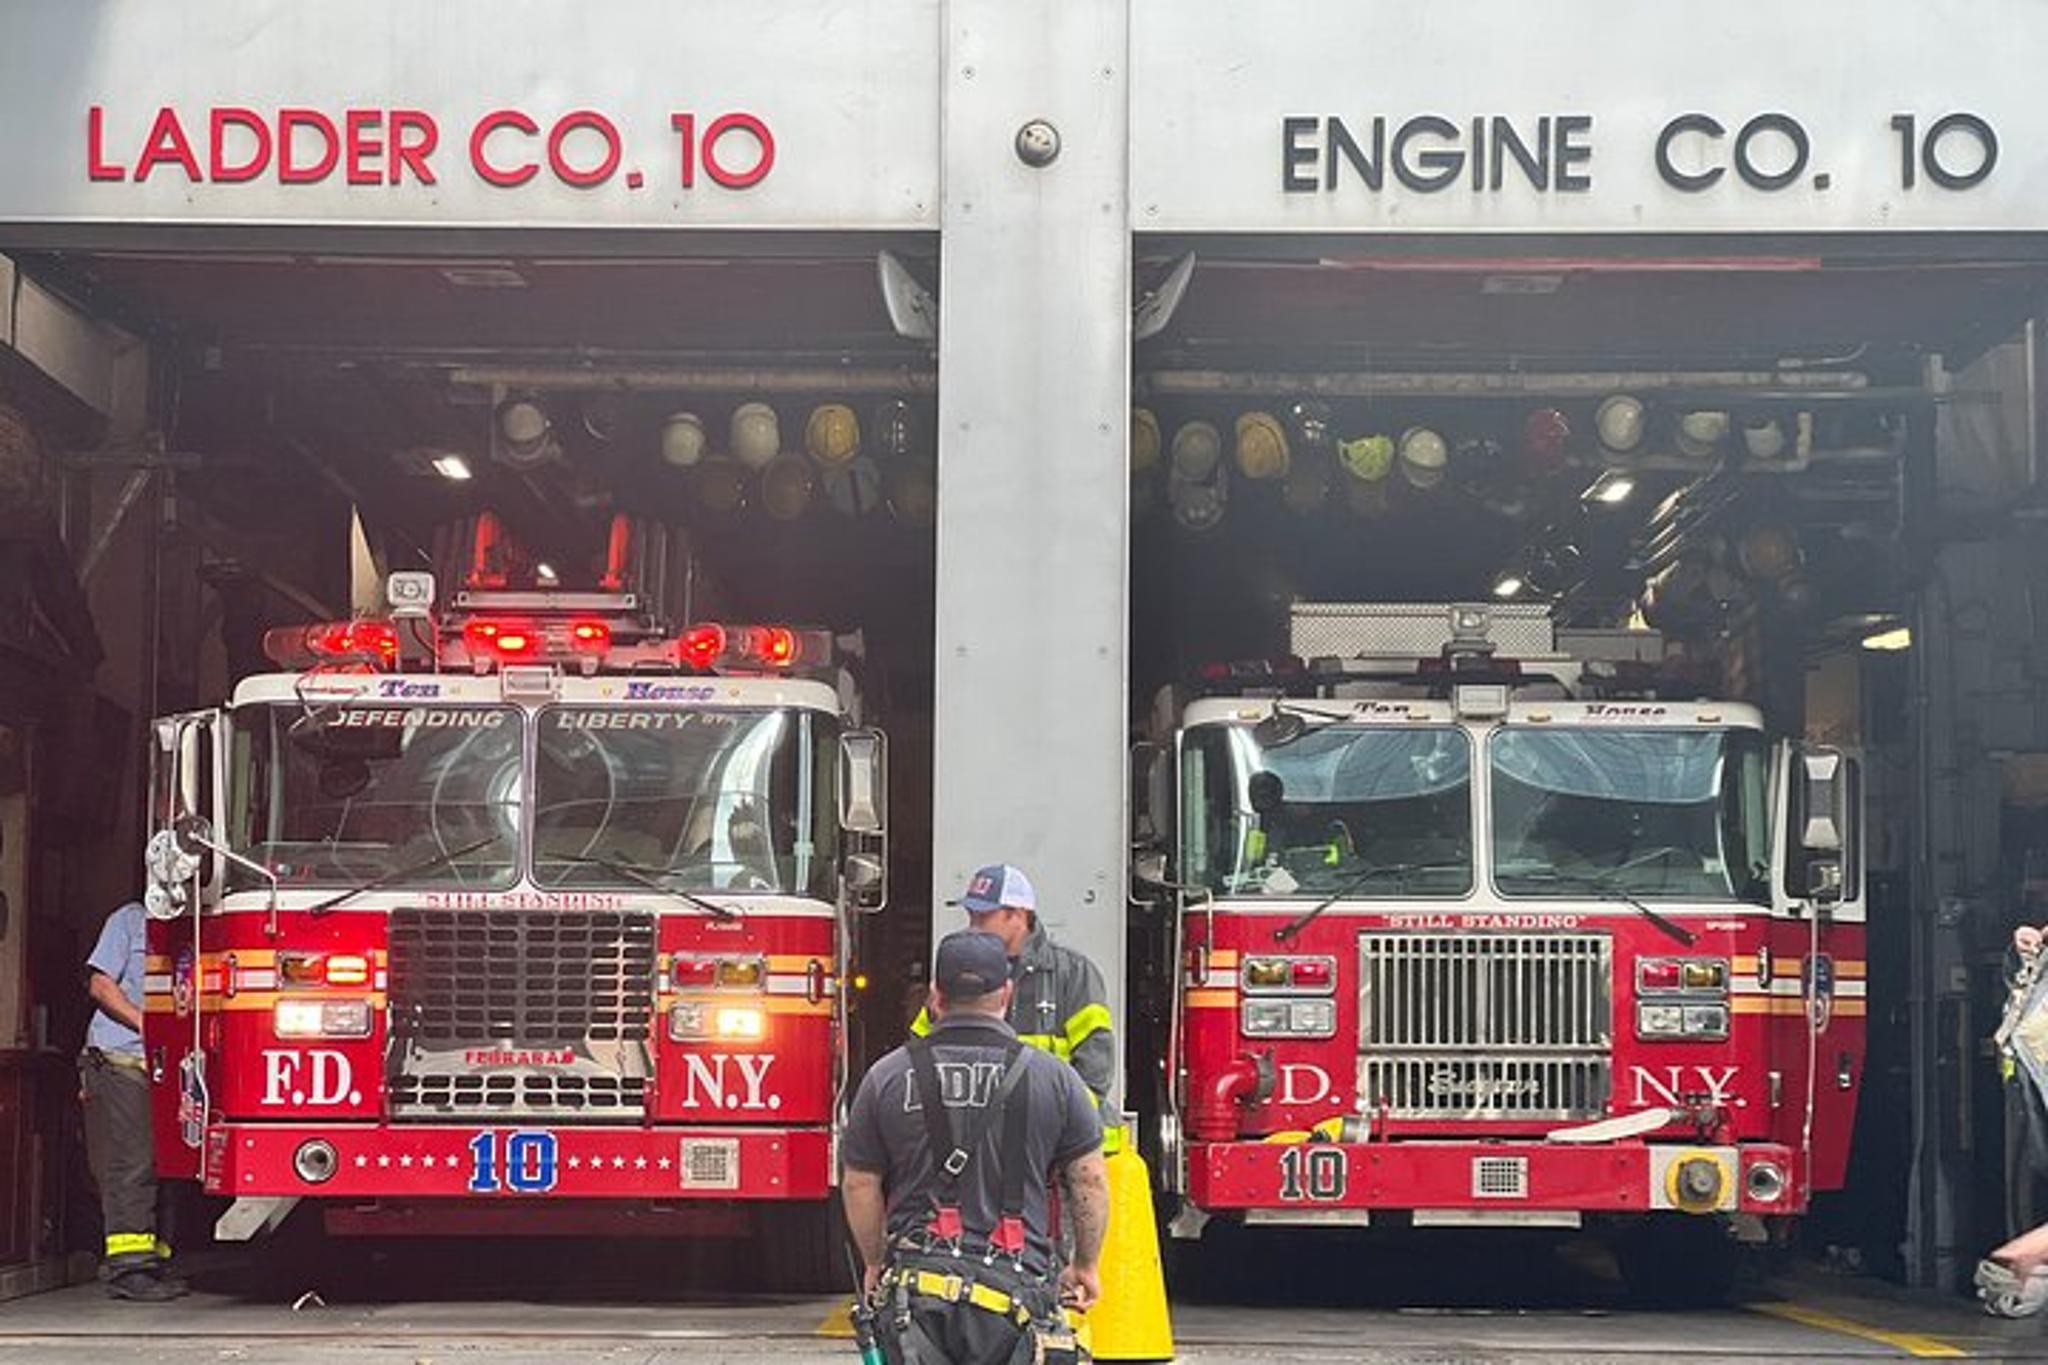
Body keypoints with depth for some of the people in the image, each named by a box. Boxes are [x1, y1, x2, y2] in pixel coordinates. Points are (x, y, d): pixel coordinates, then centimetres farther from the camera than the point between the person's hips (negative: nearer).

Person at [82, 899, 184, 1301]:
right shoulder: (130, 920, 0)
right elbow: (100, 984, -7)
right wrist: (146, 1024, -16)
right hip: (119, 1060, -7)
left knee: (158, 1162, 6)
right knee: (130, 1161, -11)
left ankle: (149, 1261, 10)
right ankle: (126, 1267, -13)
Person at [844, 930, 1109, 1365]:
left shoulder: (887, 1077, 4)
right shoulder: (1052, 1077, 2)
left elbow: (859, 1185, 10)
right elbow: (1090, 1182, 7)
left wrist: (875, 1264, 25)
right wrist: (1085, 1265, 21)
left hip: (915, 1291, 1)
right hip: (1015, 1290, -1)